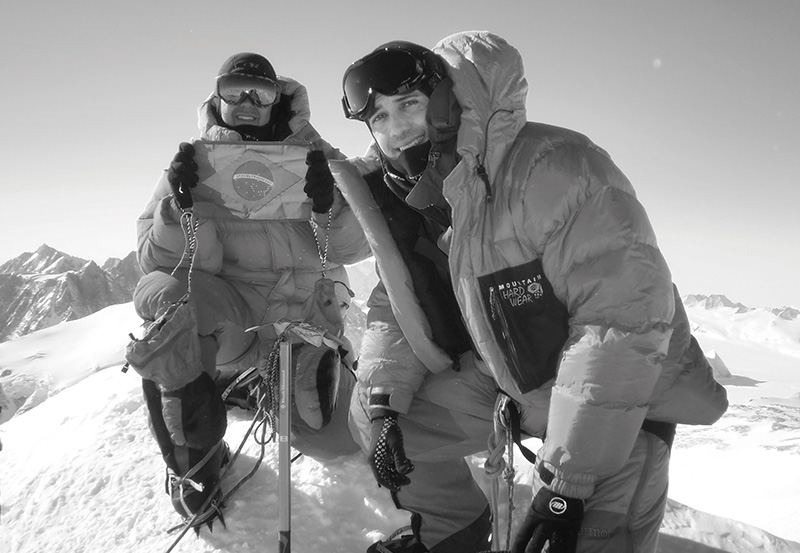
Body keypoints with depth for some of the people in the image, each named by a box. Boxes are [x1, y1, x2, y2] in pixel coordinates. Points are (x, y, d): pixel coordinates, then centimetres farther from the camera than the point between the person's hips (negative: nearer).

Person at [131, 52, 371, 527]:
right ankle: (195, 458, -11)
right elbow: (163, 262, -8)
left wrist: (327, 205, -24)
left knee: (337, 440, -7)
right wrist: (182, 206, -26)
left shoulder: (314, 155, 2)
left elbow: (353, 248, -4)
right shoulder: (193, 164, 1)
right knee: (162, 294, -34)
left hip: (306, 316, 2)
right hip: (226, 315, -1)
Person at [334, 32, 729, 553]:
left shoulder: (553, 168, -29)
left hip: (624, 395, -6)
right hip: (502, 377, 6)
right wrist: (382, 401, -11)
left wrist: (567, 480, -30)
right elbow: (395, 312, 5)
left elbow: (625, 323, -32)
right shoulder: (410, 202, -5)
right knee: (373, 414, 4)